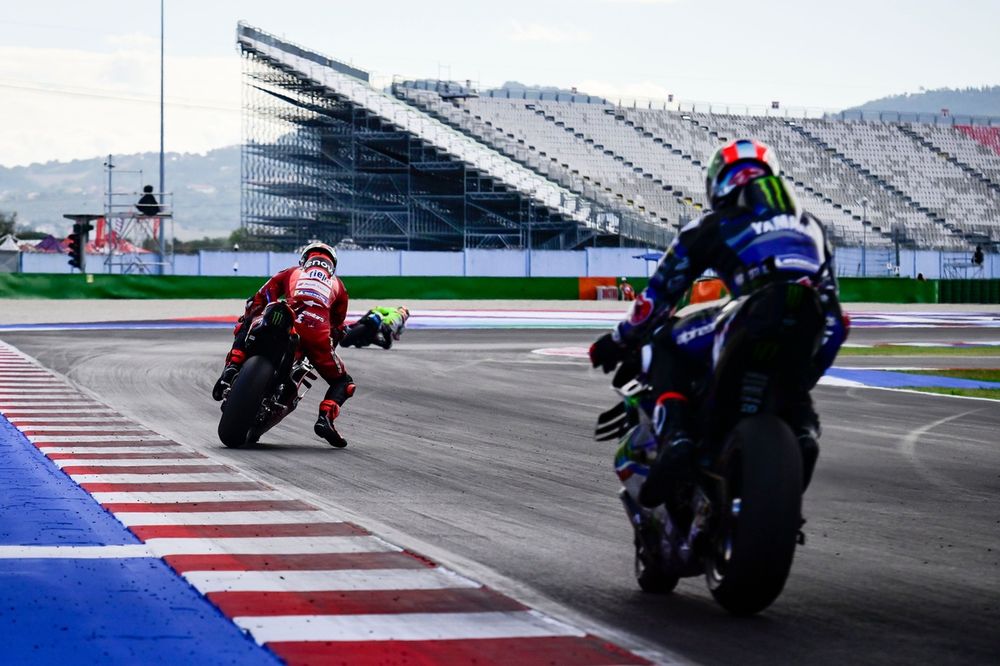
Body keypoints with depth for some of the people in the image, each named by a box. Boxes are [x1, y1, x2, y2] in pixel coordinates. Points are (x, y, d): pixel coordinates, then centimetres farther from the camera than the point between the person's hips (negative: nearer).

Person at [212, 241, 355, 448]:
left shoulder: (292, 273, 31)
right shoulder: (337, 285, 34)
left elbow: (260, 298, 22)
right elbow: (337, 326, 36)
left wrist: (243, 322, 31)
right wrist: (327, 349, 48)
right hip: (318, 334, 0)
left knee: (244, 330, 29)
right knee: (343, 382, 17)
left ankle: (232, 368, 2)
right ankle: (326, 417, -12)